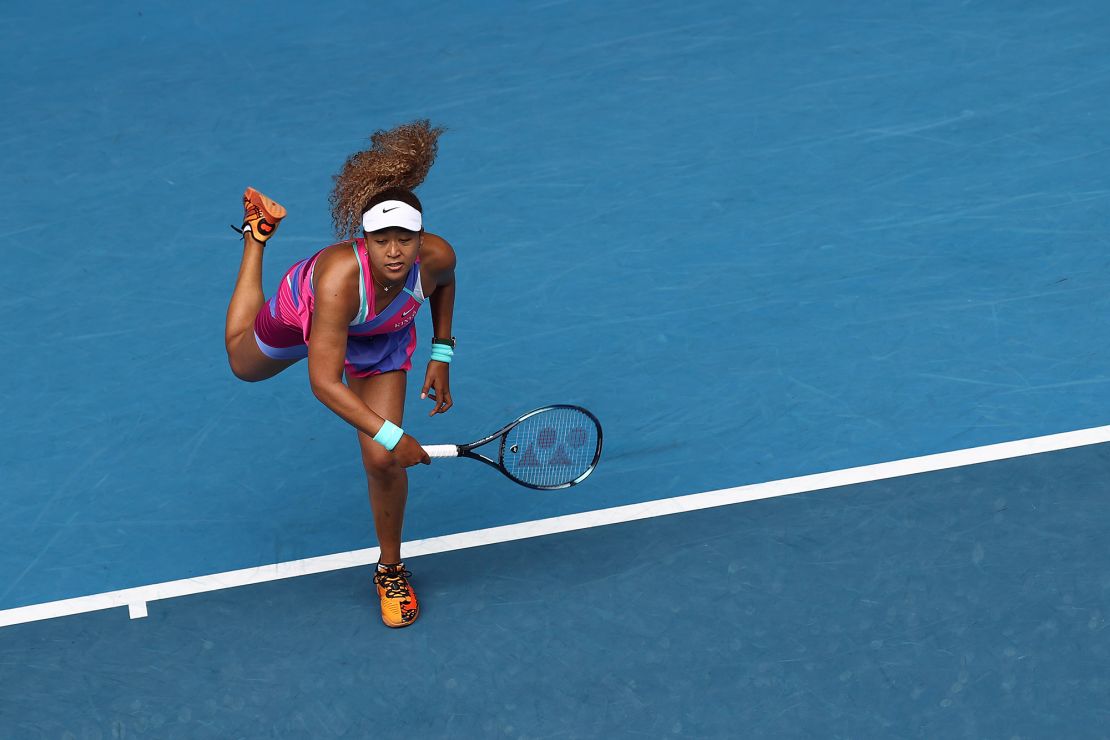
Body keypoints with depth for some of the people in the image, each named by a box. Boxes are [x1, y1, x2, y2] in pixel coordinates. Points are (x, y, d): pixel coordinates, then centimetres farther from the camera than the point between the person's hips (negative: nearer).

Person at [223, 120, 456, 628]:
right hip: (306, 314, -1)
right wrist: (389, 434, -49)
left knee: (383, 463, -9)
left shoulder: (436, 257, -37)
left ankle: (391, 570, 19)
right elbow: (323, 382, -45)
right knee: (243, 362, 33)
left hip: (382, 340, 2)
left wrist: (441, 355, -9)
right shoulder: (339, 277, -49)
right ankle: (258, 233, 52)